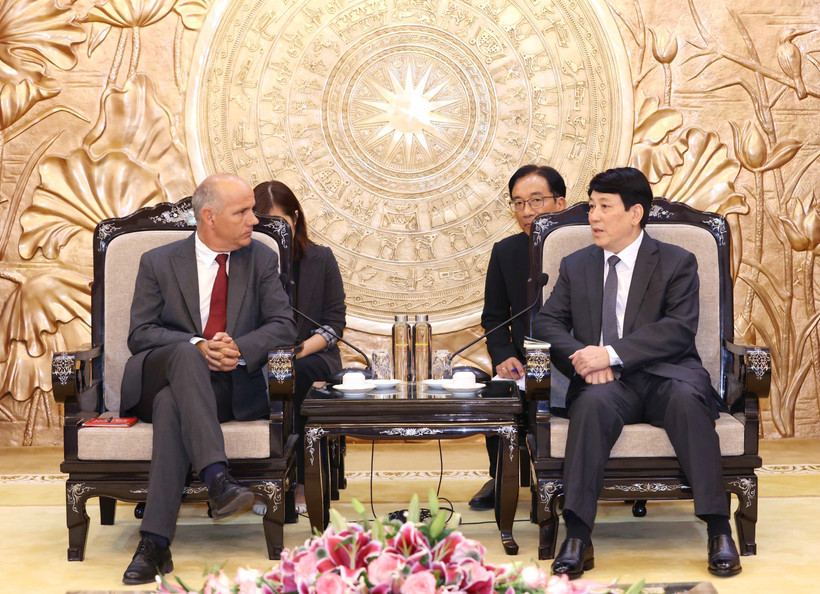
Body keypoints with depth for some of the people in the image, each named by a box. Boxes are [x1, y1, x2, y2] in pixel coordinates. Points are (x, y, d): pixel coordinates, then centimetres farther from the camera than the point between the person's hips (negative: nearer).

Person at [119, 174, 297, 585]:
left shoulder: (261, 260, 10)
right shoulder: (159, 263, 7)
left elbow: (282, 326, 2)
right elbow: (140, 333, -1)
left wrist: (239, 348, -20)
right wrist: (197, 346, -20)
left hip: (230, 388, 0)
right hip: (158, 377, 0)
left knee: (171, 403, -36)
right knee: (186, 354, -38)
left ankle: (154, 543, -41)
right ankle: (217, 478, -50)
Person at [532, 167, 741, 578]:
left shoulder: (677, 263, 7)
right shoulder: (575, 266, 18)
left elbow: (679, 328, -7)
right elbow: (546, 323, 10)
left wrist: (612, 354, -19)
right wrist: (581, 357, -13)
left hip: (666, 376, -1)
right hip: (606, 382, 1)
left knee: (687, 398, -36)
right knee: (593, 401, -34)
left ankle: (719, 531, -32)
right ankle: (577, 538, -38)